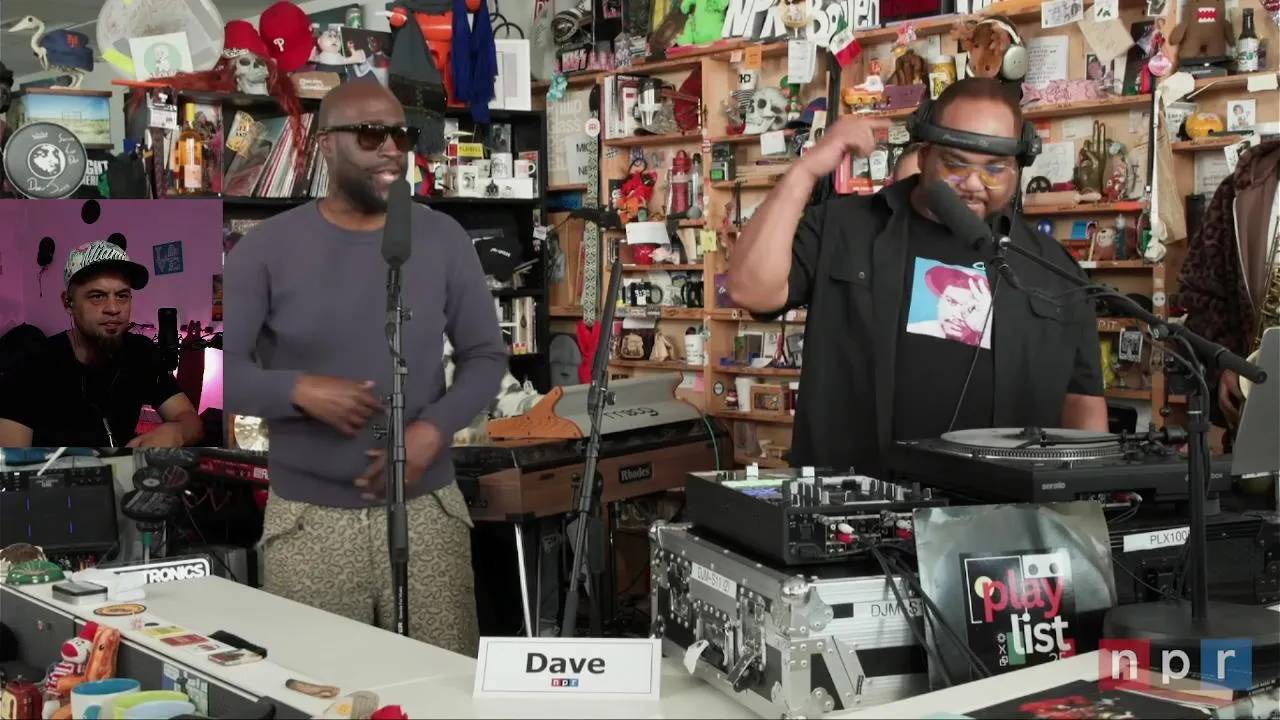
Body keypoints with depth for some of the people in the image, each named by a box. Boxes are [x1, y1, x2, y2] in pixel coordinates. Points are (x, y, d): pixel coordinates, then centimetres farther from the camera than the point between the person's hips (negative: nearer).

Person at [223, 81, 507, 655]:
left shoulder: (444, 240, 3)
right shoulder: (266, 249, -2)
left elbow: (485, 356, 6)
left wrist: (435, 428, -11)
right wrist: (298, 389, -22)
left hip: (428, 510, 2)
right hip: (307, 519, -1)